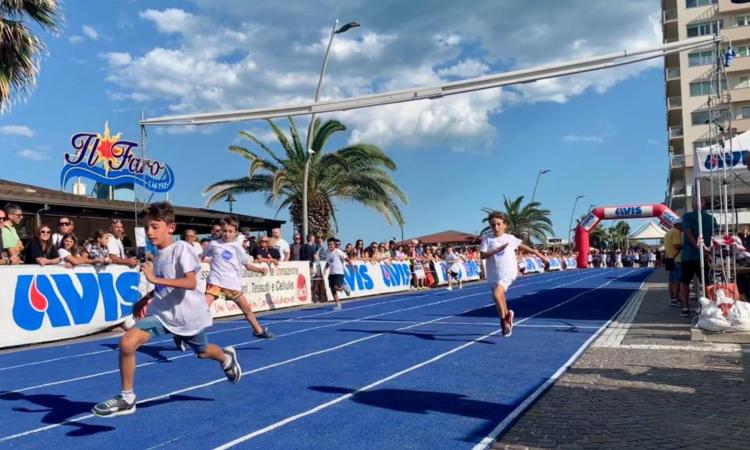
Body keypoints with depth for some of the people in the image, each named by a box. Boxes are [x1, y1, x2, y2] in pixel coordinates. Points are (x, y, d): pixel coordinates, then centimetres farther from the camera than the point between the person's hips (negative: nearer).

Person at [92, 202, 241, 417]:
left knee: (202, 352, 19)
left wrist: (155, 279, -38)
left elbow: (191, 283, -32)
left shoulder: (181, 248, -18)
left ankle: (226, 357, 56)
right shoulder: (158, 254, 3)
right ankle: (127, 398, -1)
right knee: (127, 342, -17)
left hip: (189, 315, -5)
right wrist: (145, 299, 7)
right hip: (161, 313, 5)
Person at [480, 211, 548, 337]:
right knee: (500, 298, 11)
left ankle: (504, 318, -4)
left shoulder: (510, 238, 3)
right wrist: (497, 250, -18)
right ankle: (506, 322, 31)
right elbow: (482, 255, -7)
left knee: (497, 294, -23)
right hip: (493, 275, 3)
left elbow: (523, 246, 16)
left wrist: (539, 254, 21)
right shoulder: (486, 239, 1)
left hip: (508, 272, -3)